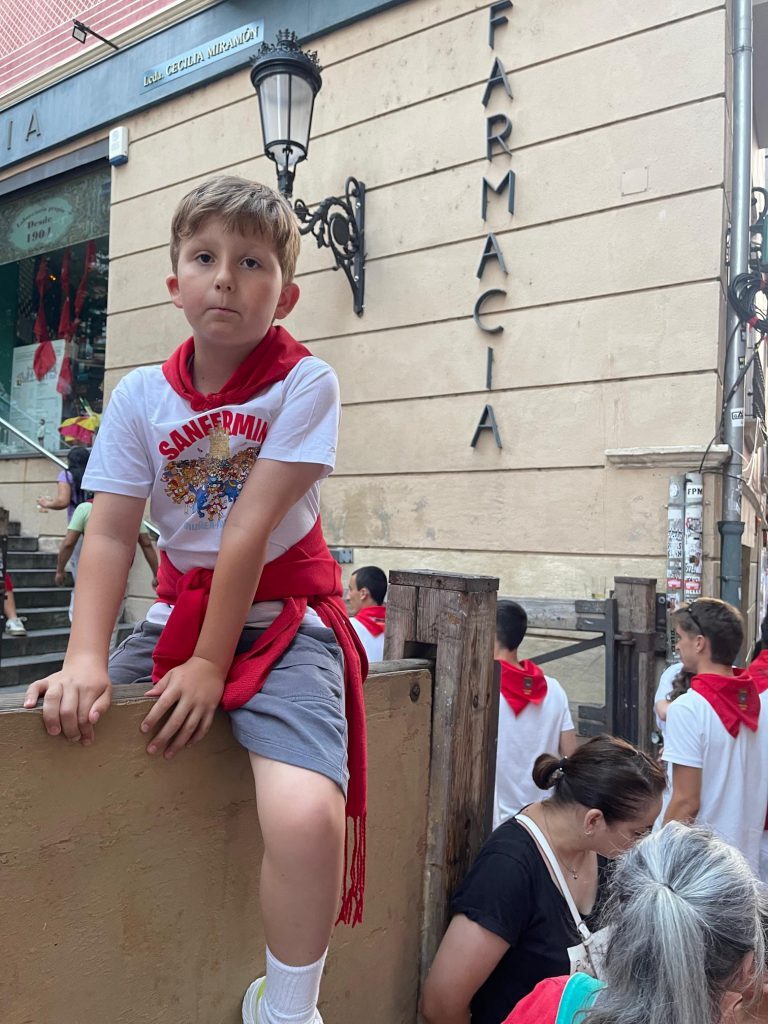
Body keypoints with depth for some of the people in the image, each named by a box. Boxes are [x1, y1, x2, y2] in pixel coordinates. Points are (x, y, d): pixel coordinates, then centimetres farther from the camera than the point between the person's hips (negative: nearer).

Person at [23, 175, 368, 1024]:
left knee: (306, 813, -28)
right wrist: (86, 659, -19)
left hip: (281, 620, -4)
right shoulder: (141, 396, 1)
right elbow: (110, 535, -6)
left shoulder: (304, 382, -10)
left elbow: (249, 531, -16)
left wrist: (210, 663, -17)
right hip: (178, 613, 5)